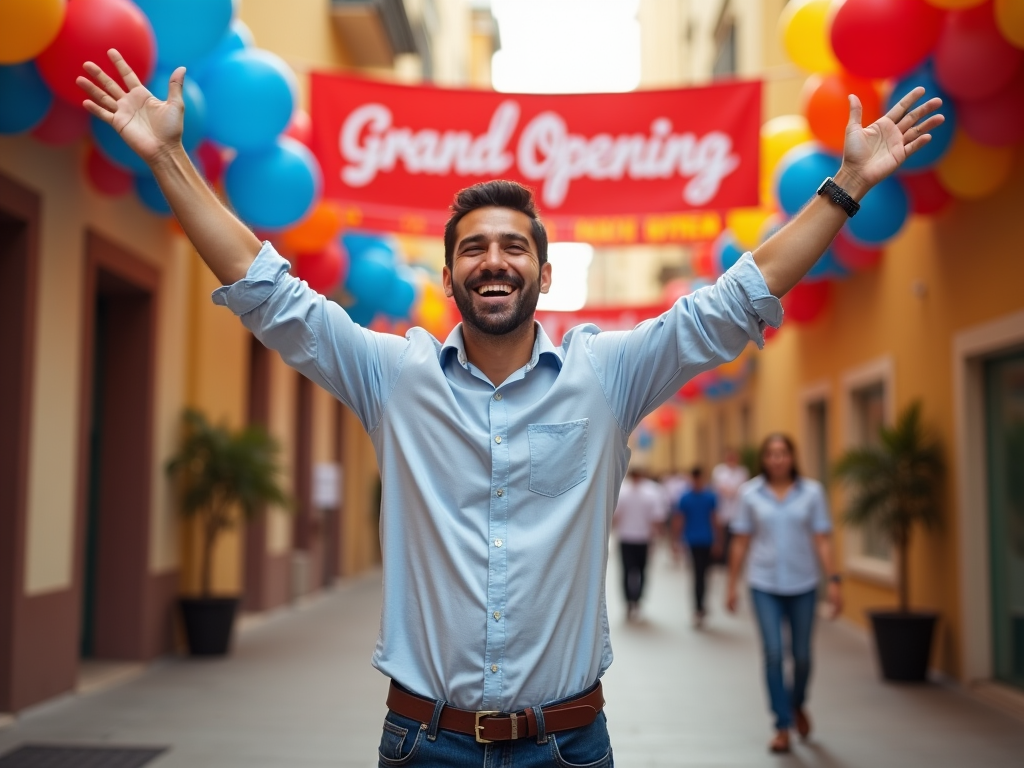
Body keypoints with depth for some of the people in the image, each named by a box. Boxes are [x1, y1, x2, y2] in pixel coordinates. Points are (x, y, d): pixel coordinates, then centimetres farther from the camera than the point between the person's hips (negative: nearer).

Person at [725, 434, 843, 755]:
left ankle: (797, 705, 38)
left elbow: (822, 539, -1)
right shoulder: (750, 494, 0)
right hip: (764, 585, -1)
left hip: (803, 584, 1)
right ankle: (783, 726, 3)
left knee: (801, 654, 9)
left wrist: (833, 580, -9)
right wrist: (732, 585, 4)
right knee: (773, 653, -8)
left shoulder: (812, 491, 0)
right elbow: (741, 542, 4)